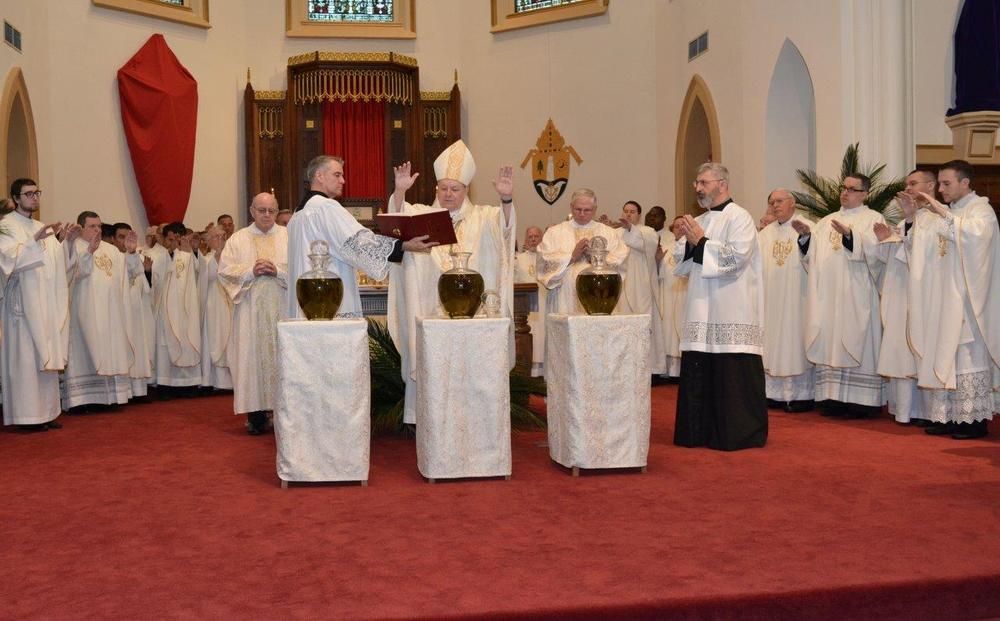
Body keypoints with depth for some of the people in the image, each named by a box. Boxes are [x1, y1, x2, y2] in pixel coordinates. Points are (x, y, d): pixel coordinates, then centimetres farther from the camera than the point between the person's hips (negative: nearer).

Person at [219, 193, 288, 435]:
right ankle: (256, 413, 3)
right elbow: (224, 270, 2)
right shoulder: (238, 239, 10)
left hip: (282, 309, 0)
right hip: (250, 310, 0)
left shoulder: (288, 237, 8)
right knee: (252, 356, -1)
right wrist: (251, 271, -12)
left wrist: (278, 270, -15)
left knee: (282, 356, 0)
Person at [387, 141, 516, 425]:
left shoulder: (482, 218, 11)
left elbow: (504, 225, -7)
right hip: (431, 308, 0)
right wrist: (400, 192, -26)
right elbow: (400, 219, -7)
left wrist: (506, 200, -27)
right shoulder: (422, 215, 11)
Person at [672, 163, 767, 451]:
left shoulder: (739, 218, -4)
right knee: (698, 375, 8)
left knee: (733, 377, -4)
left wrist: (701, 242, -11)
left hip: (731, 314, -7)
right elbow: (682, 265, 16)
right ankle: (699, 432, 18)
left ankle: (739, 433, 7)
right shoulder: (698, 222, 17)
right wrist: (687, 241, -2)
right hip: (701, 313, 7)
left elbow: (737, 256, -17)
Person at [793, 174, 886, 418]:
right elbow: (812, 254, 11)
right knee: (830, 344, 3)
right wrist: (806, 236, -6)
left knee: (856, 343, -5)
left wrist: (850, 235, -27)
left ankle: (860, 400, -2)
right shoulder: (827, 221, 20)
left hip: (856, 297, -5)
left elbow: (874, 249, -15)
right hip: (827, 296, 5)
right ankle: (833, 397, 7)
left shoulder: (873, 219, 4)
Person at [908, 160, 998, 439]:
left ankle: (974, 419, 1)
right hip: (943, 300, 7)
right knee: (944, 357, 4)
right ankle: (948, 416, 8)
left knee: (969, 356, -5)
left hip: (967, 300, -6)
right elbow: (919, 245, 11)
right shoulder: (942, 214, 16)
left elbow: (974, 234, -25)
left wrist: (944, 214, -27)